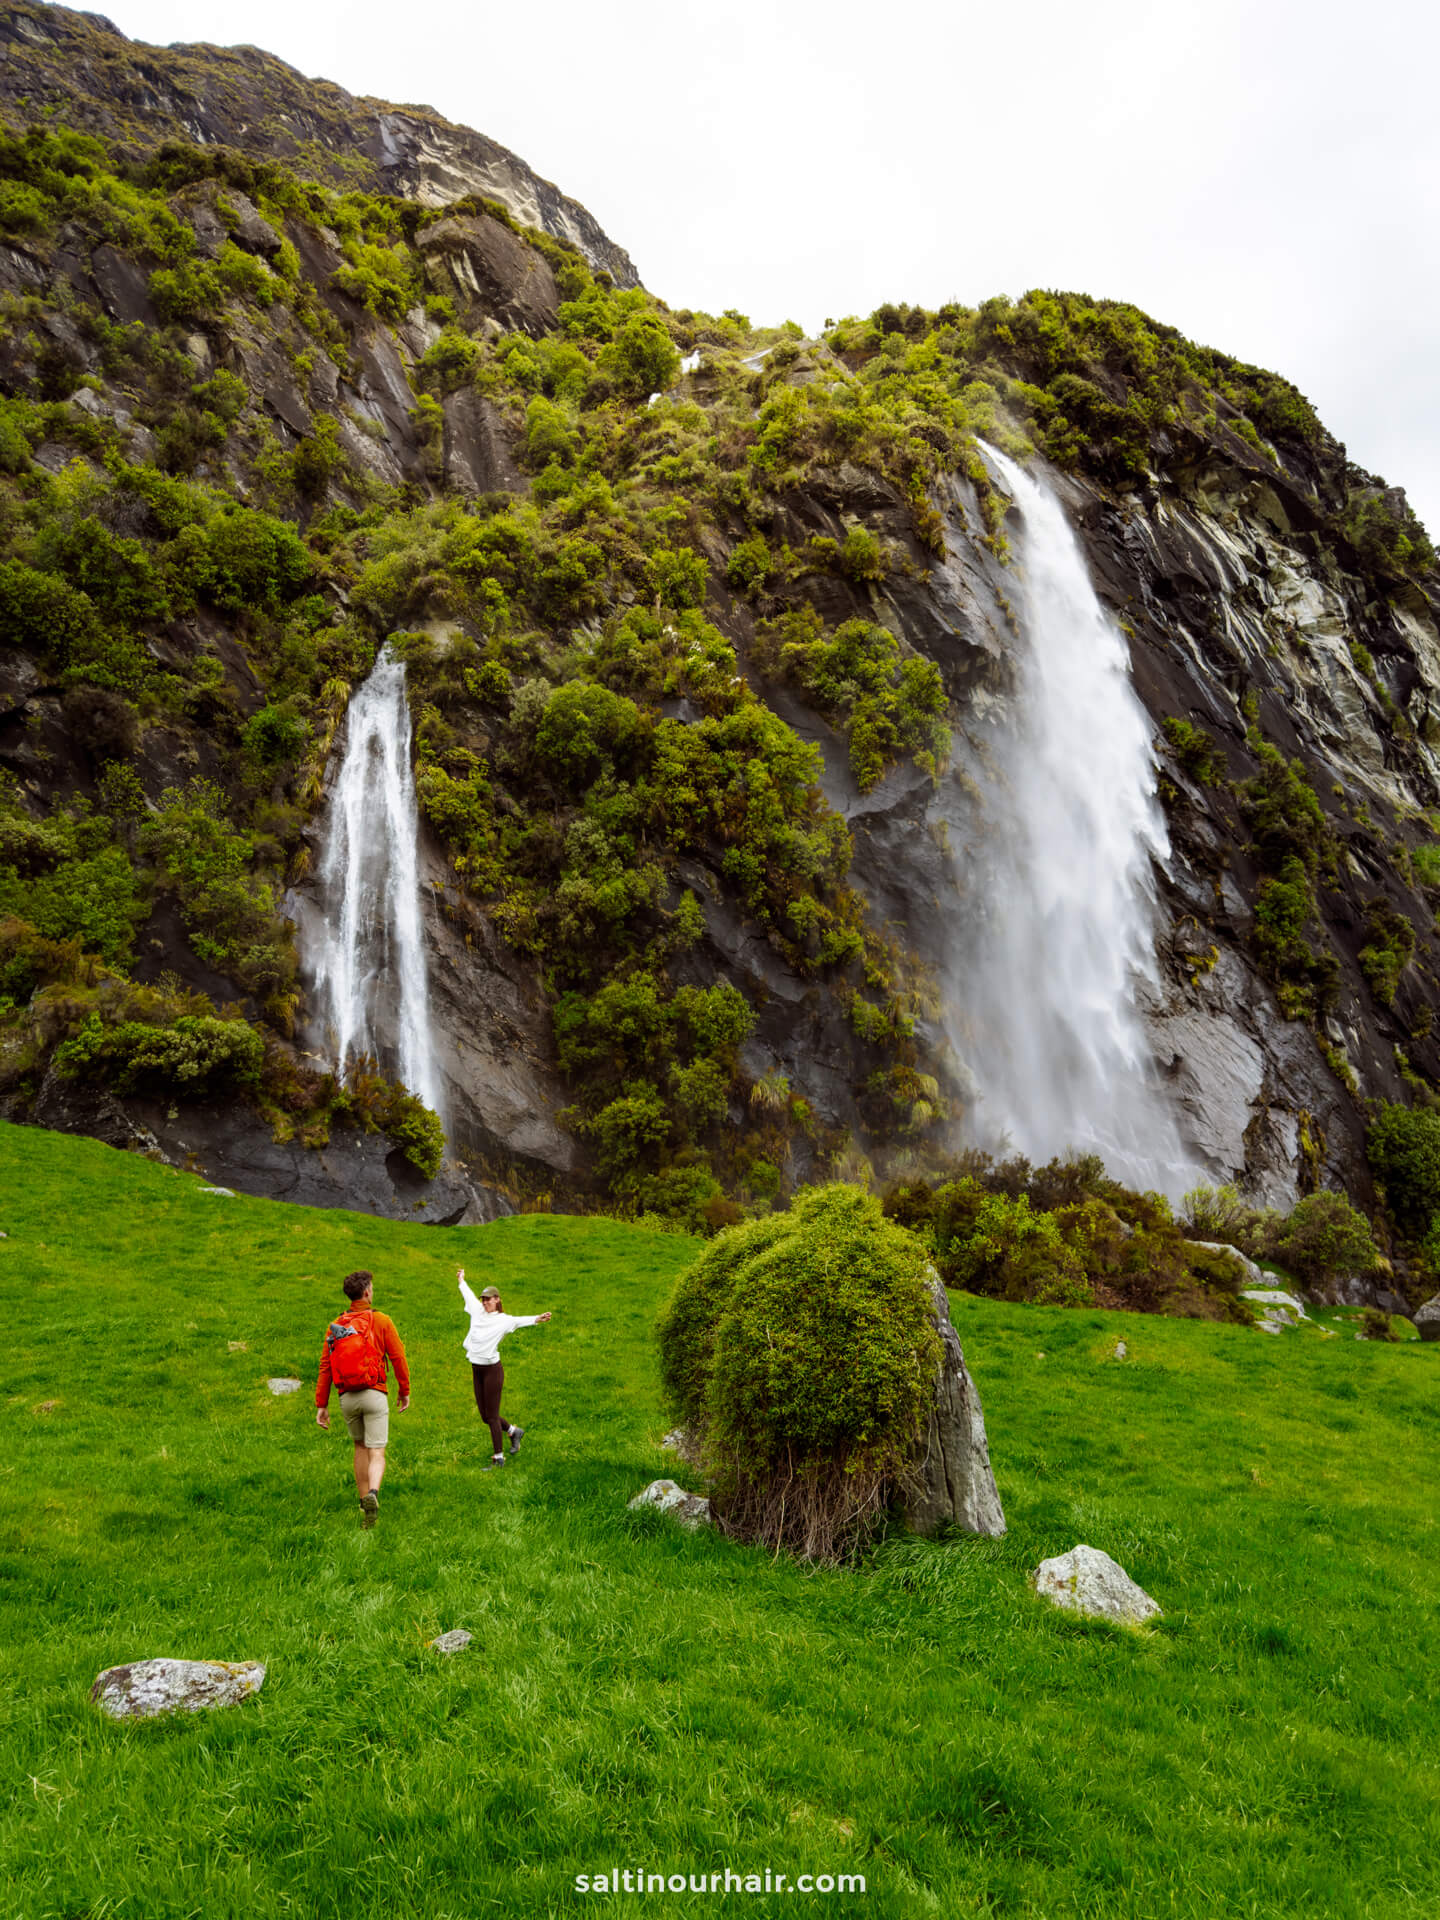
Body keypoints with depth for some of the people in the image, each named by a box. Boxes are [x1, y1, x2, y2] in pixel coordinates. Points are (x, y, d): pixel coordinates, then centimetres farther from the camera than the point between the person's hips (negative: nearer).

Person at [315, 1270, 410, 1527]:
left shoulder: (335, 1326, 6)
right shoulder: (381, 1321, -4)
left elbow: (325, 1367, 2)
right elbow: (398, 1358, -5)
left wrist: (321, 1405, 5)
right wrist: (405, 1391, 7)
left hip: (347, 1398, 4)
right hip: (374, 1394, -4)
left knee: (360, 1447, 23)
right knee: (376, 1454, -3)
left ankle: (364, 1503, 25)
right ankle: (372, 1494, -30)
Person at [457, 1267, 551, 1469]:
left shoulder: (503, 1320, -11)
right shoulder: (477, 1311, 6)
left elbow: (519, 1320, -28)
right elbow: (468, 1295, 24)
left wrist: (535, 1319, -47)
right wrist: (461, 1281, 40)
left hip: (492, 1370, -6)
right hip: (476, 1369, 7)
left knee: (492, 1416, -1)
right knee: (485, 1416, 13)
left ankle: (499, 1457, 10)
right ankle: (514, 1431, 37)